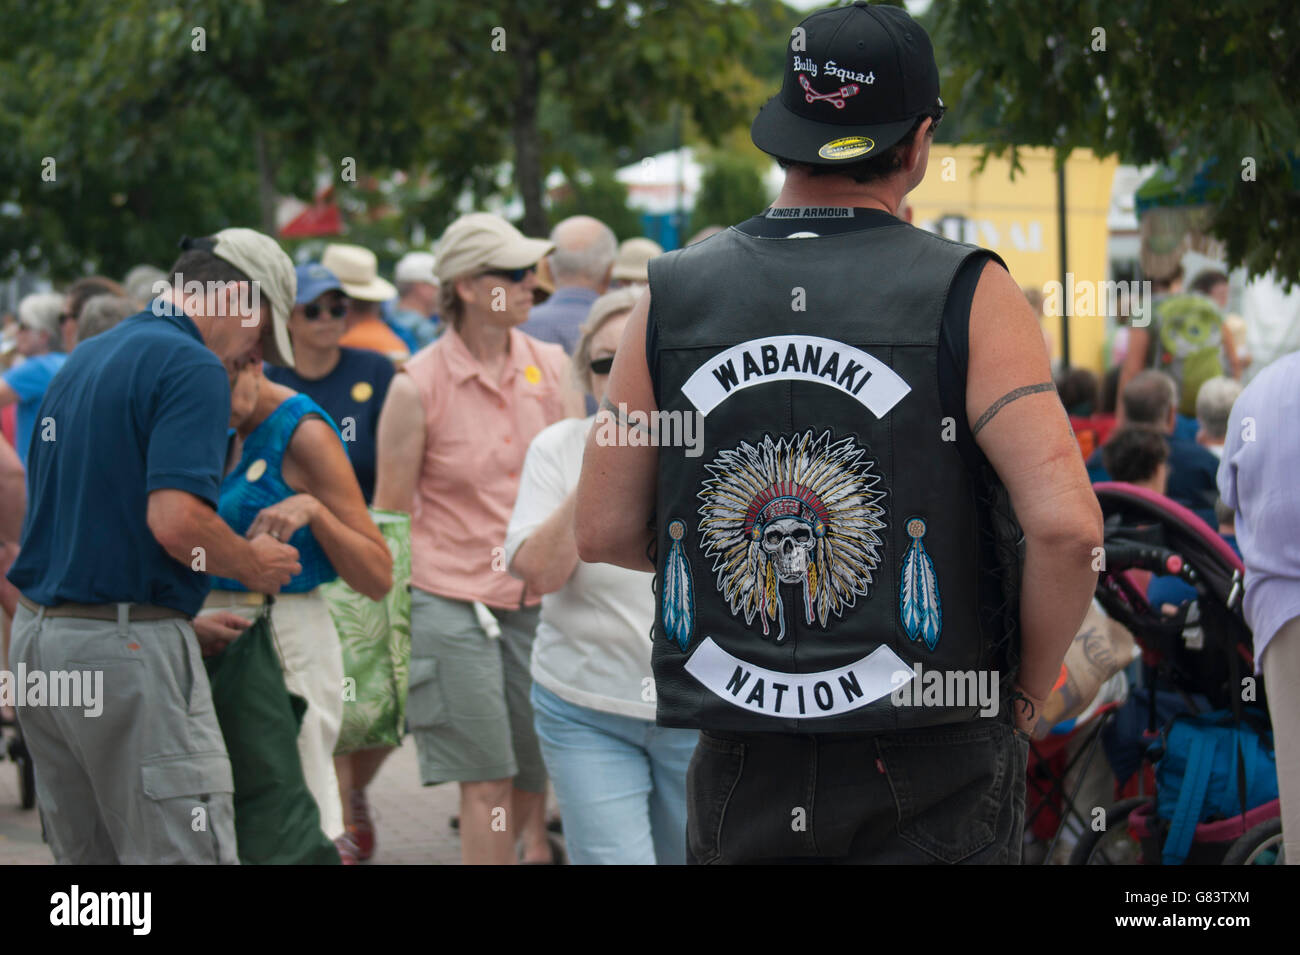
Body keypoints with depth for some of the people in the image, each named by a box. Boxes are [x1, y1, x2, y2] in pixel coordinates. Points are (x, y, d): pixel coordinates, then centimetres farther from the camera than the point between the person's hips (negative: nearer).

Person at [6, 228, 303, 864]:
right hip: (128, 648, -9)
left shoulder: (85, 359, 18)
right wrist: (254, 564, -5)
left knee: (85, 857, 13)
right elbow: (175, 519, -23)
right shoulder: (193, 368, -11)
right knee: (188, 852, -8)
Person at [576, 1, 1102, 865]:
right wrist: (1026, 689, 0)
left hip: (741, 781, 3)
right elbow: (1067, 526, -16)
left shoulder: (673, 297, 3)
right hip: (932, 783, -3)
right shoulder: (969, 296, -7)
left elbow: (604, 530, 6)